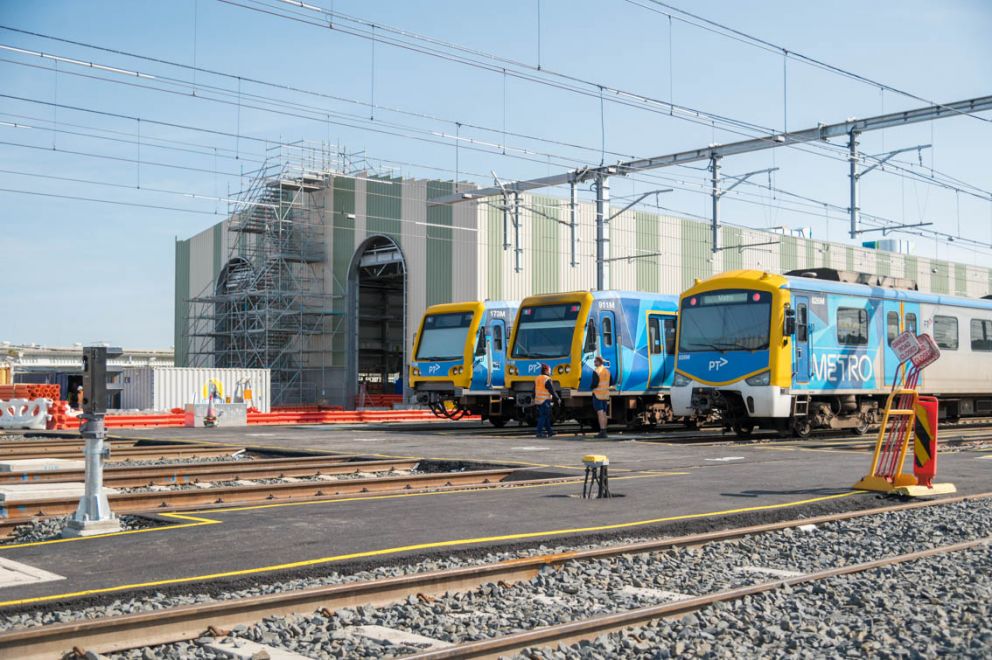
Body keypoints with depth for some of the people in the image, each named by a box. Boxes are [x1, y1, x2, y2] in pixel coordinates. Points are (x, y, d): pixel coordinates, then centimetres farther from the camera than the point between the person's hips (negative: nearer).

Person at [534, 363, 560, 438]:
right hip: (545, 401, -8)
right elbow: (552, 391, -13)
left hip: (538, 400, 8)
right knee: (543, 416, -7)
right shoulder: (547, 379, -13)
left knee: (547, 416, 17)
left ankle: (549, 431, 24)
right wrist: (557, 399, -3)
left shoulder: (537, 379, 12)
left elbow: (534, 391, 17)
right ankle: (539, 432, -11)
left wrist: (534, 399, 25)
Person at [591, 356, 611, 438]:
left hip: (598, 394, -8)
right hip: (606, 394, 8)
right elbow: (610, 383, 16)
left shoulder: (596, 371, -14)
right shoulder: (607, 371, 11)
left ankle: (602, 432, -13)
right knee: (604, 413, 13)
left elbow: (594, 384, -19)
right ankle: (604, 431, 15)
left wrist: (592, 387, 1)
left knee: (600, 413, -9)